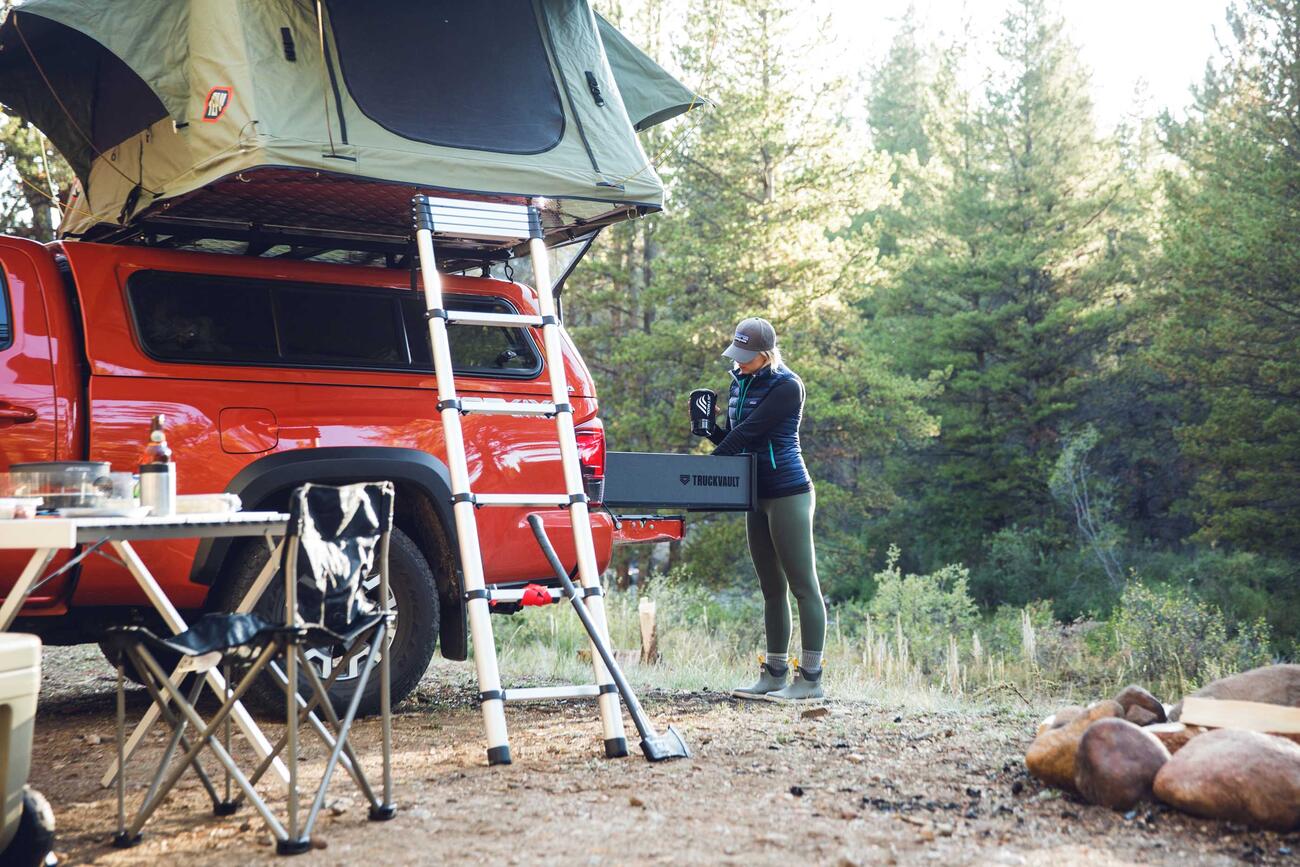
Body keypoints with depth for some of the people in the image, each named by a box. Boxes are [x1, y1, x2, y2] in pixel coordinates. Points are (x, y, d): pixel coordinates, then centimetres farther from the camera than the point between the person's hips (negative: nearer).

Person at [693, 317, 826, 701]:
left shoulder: (786, 386, -12)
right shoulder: (740, 382, 13)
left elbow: (749, 431, -18)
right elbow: (735, 439, 17)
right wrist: (710, 429, -3)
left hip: (788, 494, -9)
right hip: (758, 496, 9)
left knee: (803, 586, -5)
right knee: (772, 589, 12)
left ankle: (810, 678, -3)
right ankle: (774, 674, 17)